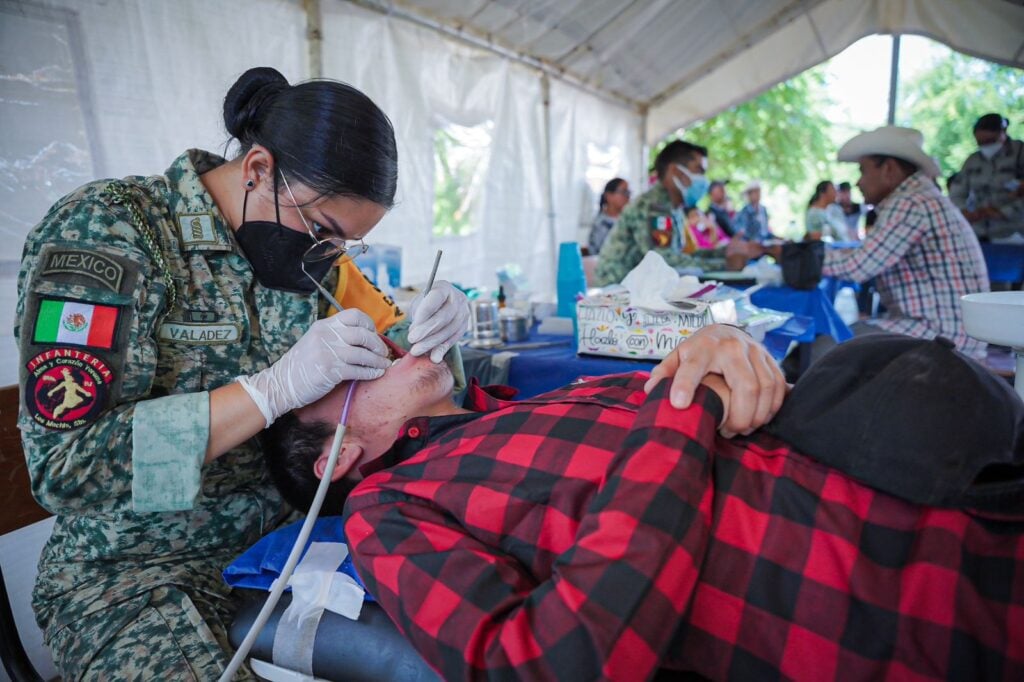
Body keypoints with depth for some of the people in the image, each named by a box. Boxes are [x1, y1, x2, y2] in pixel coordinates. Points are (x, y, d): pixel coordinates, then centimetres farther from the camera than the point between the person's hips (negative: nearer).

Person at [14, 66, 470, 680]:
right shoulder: (103, 229, -16)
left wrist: (426, 327, -12)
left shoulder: (303, 237, 1)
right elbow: (64, 464, -22)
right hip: (137, 570, -4)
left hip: (281, 533, 5)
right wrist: (275, 387, -29)